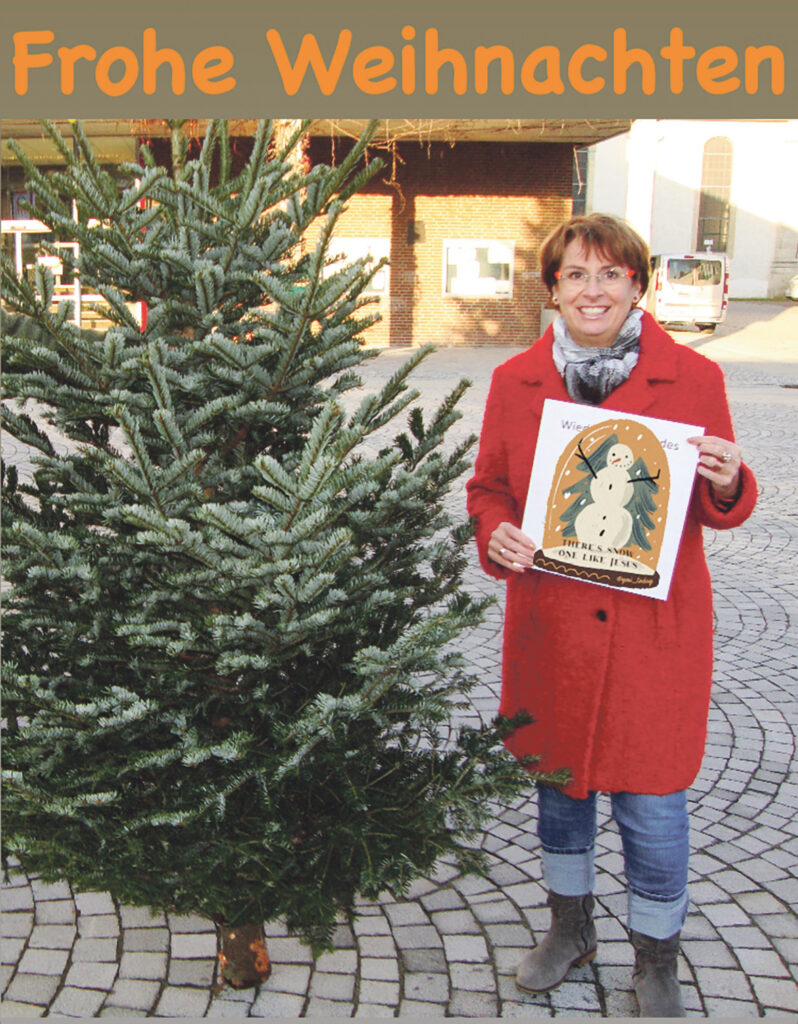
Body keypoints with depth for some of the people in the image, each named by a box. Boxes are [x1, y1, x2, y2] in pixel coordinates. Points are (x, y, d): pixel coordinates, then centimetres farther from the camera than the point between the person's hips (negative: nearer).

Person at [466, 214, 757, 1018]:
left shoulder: (692, 377, -4)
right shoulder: (516, 380, 0)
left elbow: (721, 509, 3)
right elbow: (489, 487, 9)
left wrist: (726, 485, -20)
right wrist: (495, 536, -12)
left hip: (653, 629, -2)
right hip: (550, 624, 3)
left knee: (651, 806, 6)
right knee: (557, 780, 19)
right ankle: (570, 928, 46)